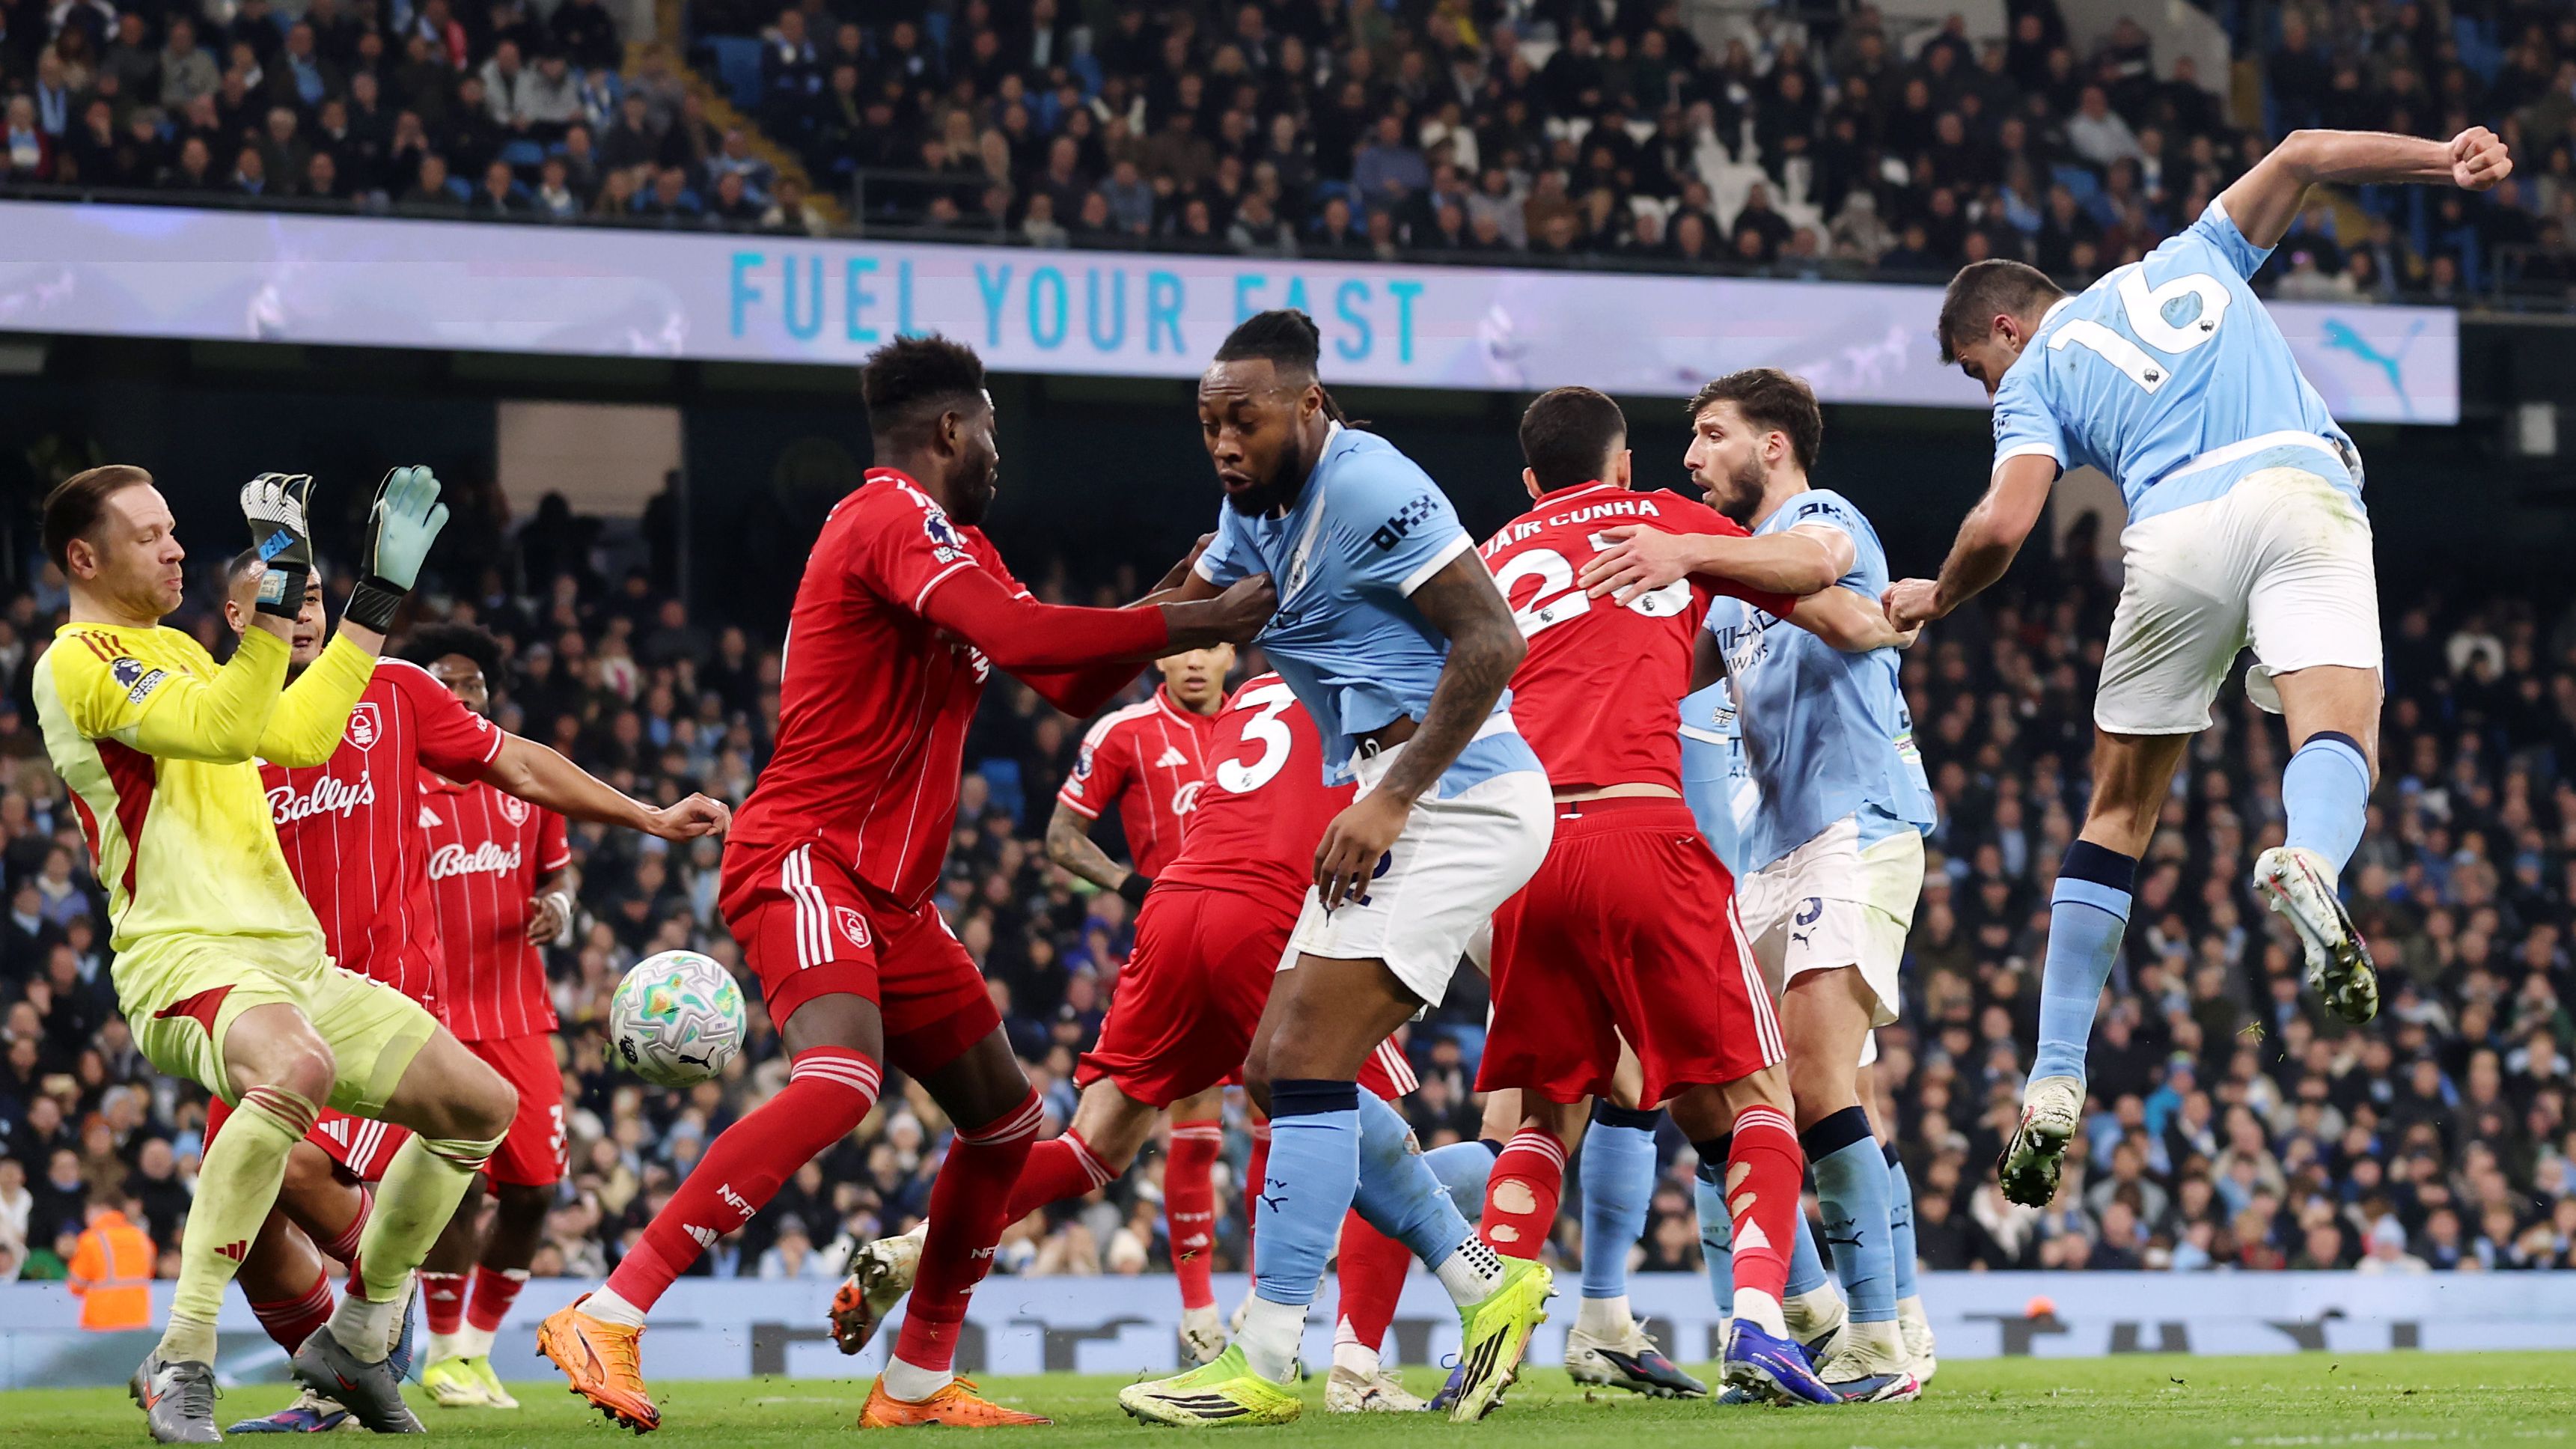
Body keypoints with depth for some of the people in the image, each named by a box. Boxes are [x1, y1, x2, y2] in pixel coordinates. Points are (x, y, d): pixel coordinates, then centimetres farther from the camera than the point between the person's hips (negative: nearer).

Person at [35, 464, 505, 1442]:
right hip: (185, 958, -10)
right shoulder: (80, 662, -7)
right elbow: (224, 730, -22)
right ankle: (181, 1361, -37)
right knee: (298, 1066, -41)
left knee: (482, 1103, 8)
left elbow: (301, 736, 26)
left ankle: (354, 1341, 20)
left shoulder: (179, 649, 23)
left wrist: (380, 594, 25)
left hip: (293, 956, 10)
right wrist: (275, 596, -24)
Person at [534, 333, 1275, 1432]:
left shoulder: (957, 544, 21)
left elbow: (1073, 687, 23)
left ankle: (916, 1381, 21)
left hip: (890, 891, 11)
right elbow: (1015, 637, -27)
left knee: (1005, 1120, 13)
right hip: (806, 859, -11)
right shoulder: (893, 517, -12)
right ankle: (605, 1320, -33)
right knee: (838, 1082, -32)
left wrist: (1171, 609, 8)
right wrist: (1191, 625, -21)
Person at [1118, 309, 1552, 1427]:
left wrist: (1392, 800, -22)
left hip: (1456, 793, -10)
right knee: (1278, 1072, 8)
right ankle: (1484, 1285, 13)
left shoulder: (1367, 489, -15)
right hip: (1399, 805, 10)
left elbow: (1491, 640, -19)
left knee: (1307, 1069, -14)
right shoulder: (1256, 508, 14)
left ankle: (1263, 1364, -13)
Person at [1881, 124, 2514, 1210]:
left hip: (2175, 531, -1)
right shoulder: (2186, 259, 31)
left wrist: (1935, 598, 24)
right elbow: (2299, 156, 20)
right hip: (2302, 484, 1)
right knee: (2338, 735, -19)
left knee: (2120, 809, 12)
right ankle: (2310, 861, -56)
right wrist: (2444, 158, 17)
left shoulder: (2036, 376, 20)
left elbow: (2004, 523, 5)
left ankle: (2054, 1082, 9)